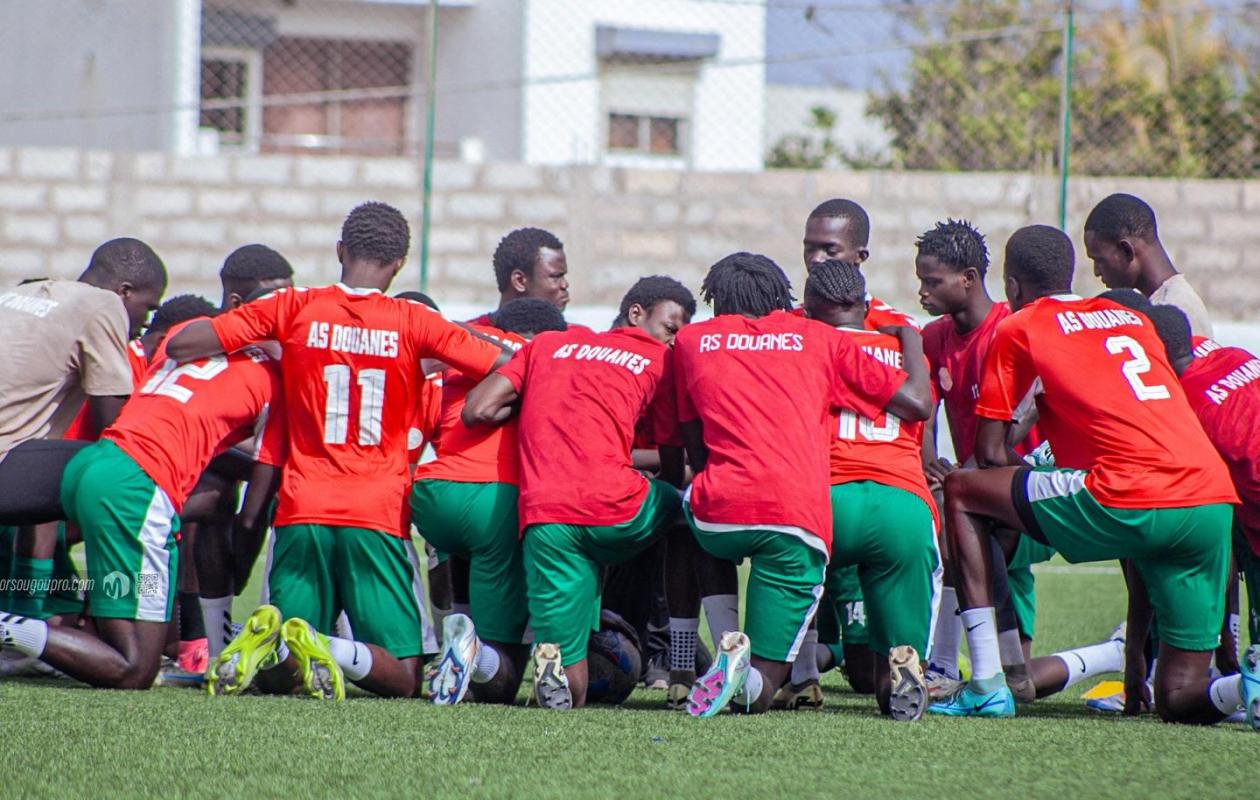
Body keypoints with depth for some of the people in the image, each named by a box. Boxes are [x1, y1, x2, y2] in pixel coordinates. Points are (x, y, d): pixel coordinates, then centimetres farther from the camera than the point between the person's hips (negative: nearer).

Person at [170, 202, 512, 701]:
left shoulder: (295, 309, 3)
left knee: (275, 677, 9)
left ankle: (272, 637, -26)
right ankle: (323, 646, -28)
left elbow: (180, 346, 2)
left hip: (303, 512, 2)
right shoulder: (413, 323, 1)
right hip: (378, 518, -1)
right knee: (401, 677, 2)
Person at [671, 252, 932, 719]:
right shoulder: (820, 339, 18)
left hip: (721, 509, 0)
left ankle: (729, 655, 15)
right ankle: (747, 674, -27)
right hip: (800, 518, 0)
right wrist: (910, 337, 34)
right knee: (759, 692, 12)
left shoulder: (691, 340, 19)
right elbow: (917, 403, 16)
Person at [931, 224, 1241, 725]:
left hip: (1130, 503, -6)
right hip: (1215, 501, 6)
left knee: (961, 492, 14)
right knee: (1180, 700, 13)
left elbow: (990, 453, 11)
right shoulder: (1134, 319, 29)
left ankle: (987, 686, 6)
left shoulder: (1019, 330, 11)